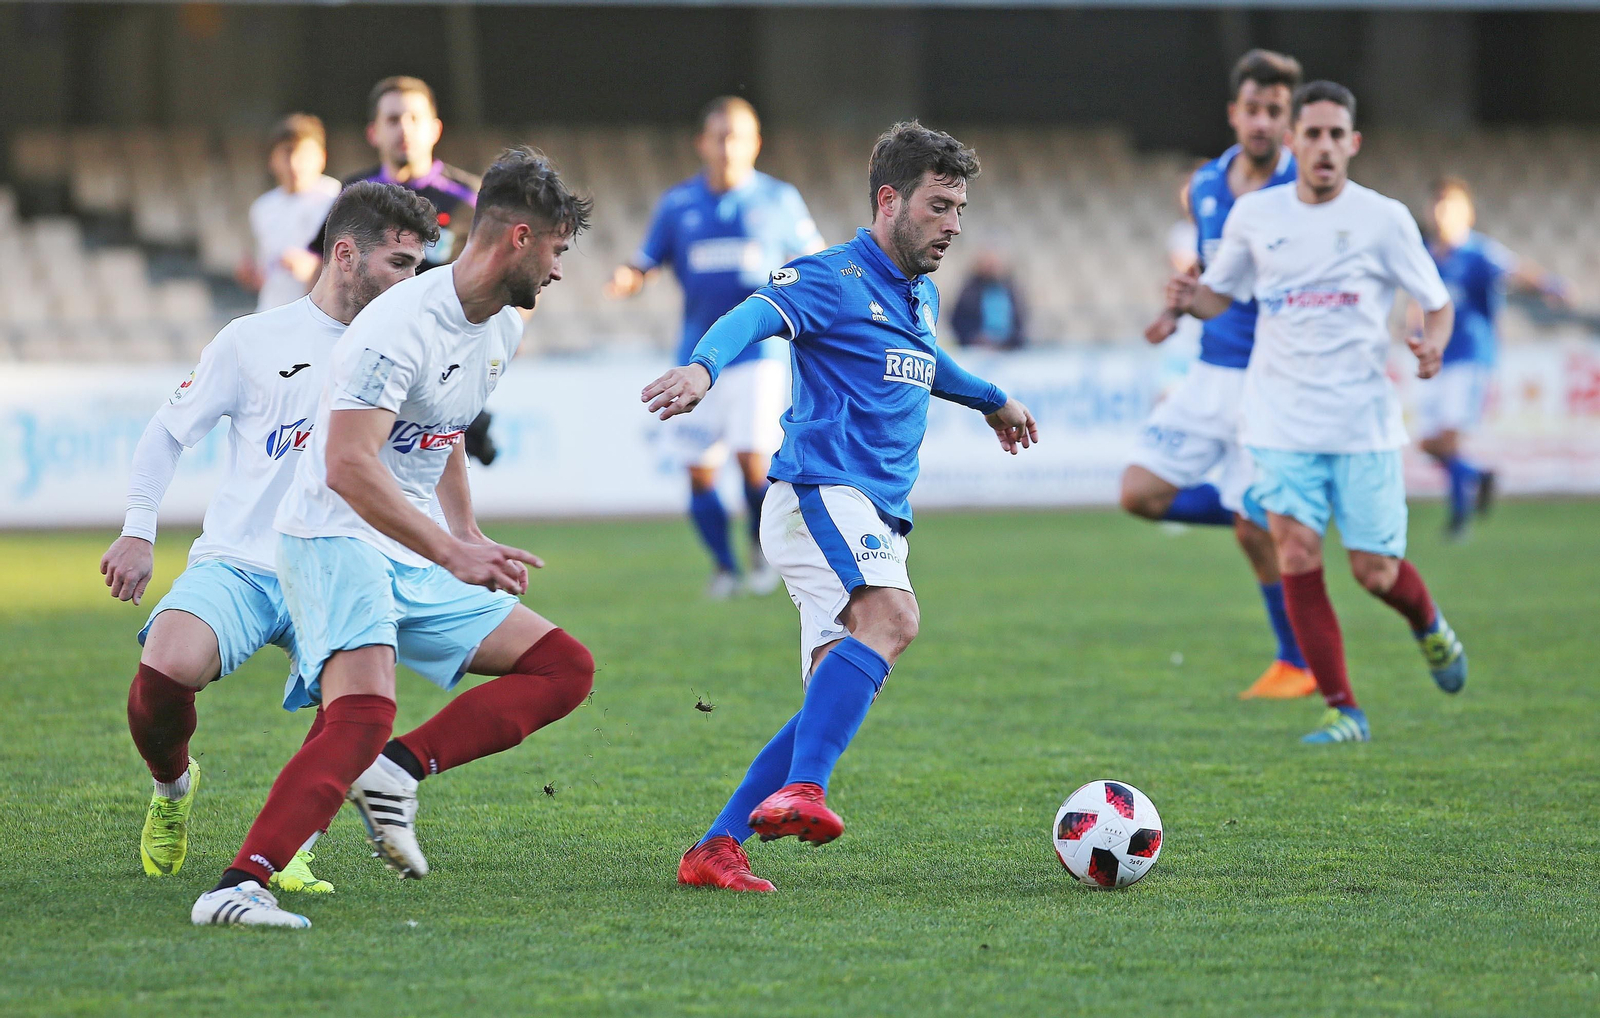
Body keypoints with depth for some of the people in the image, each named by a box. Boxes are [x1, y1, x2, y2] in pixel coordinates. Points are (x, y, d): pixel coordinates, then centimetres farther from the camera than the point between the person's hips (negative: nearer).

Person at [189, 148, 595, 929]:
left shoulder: (502, 329, 11)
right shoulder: (402, 326, -20)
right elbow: (349, 463, -29)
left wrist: (469, 533, 23)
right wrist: (452, 555, -32)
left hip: (417, 558, 9)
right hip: (336, 541, -9)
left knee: (566, 668, 4)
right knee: (364, 712, -32)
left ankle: (397, 768, -8)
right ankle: (236, 889, -38)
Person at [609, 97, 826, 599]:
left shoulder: (778, 200, 2)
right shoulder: (677, 205, 5)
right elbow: (644, 266, 9)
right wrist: (626, 279, -13)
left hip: (759, 347, -2)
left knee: (753, 457, -17)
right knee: (700, 470, 1)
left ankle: (763, 545, 10)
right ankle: (723, 566, 22)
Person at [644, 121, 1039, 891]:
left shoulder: (923, 299, 24)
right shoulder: (833, 278, -4)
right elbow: (755, 317, -23)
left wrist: (992, 401, 65)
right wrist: (703, 367, -45)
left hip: (877, 522, 9)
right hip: (819, 489, -9)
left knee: (840, 701, -1)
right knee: (892, 617, -34)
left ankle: (715, 849, -1)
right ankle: (801, 792, -45)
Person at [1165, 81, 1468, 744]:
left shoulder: (1384, 219, -3)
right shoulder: (1255, 216, 4)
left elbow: (1436, 302, 4)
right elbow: (1220, 293, 16)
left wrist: (1432, 344, -18)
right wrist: (1188, 301, -8)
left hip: (1364, 421, -1)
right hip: (1282, 421, 1)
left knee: (1375, 572, 0)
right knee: (1296, 553, -13)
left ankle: (1429, 627, 37)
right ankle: (1342, 711, -5)